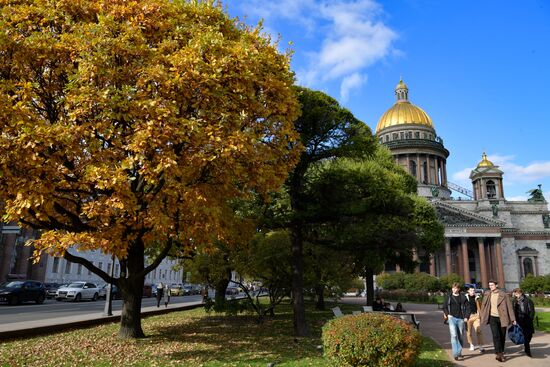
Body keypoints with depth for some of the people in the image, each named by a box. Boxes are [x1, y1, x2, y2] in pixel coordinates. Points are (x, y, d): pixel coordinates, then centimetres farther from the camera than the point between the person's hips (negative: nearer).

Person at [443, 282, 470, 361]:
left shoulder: (462, 297, 4)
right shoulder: (448, 297, 5)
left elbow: (467, 307, 6)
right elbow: (444, 307, 13)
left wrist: (466, 317, -2)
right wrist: (447, 314, -2)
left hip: (460, 319, 1)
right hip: (452, 318, -1)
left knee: (460, 337, 11)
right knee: (454, 335, -14)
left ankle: (459, 352, 29)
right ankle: (456, 354, -16)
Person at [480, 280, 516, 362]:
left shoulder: (503, 294, -5)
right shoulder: (487, 294, 3)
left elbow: (509, 306, -4)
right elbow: (483, 306, 10)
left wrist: (513, 319, -6)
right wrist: (482, 316, 9)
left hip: (502, 318, -1)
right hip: (492, 317, 1)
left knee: (502, 336, 9)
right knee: (496, 335, -12)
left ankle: (501, 352, 27)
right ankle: (499, 353, -12)